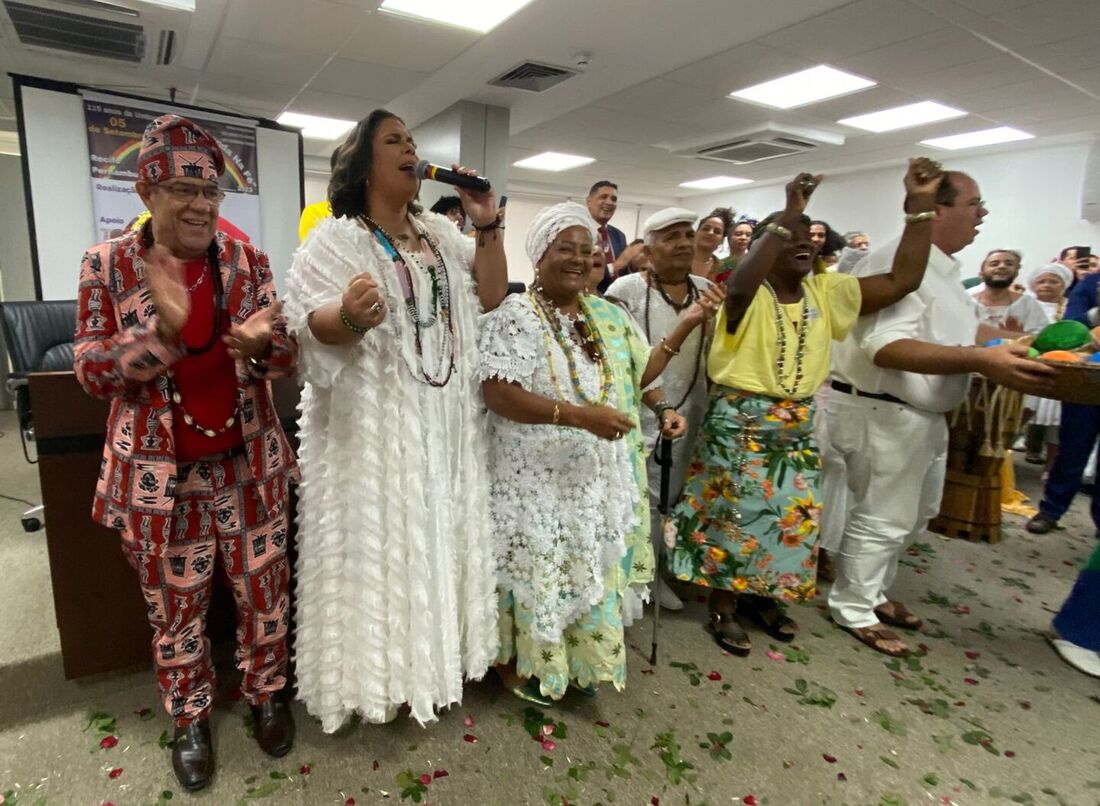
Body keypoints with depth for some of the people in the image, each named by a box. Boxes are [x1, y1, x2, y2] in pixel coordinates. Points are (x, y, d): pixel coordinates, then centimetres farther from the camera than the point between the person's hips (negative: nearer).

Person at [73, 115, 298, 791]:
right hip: (160, 474, -1)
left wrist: (261, 344, -26)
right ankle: (190, 716, 39)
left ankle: (266, 692, 39)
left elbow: (287, 359, -1)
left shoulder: (248, 261, -1)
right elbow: (92, 371, -6)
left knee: (264, 590, 14)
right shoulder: (108, 265, -5)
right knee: (175, 604, 15)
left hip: (249, 464, 2)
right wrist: (162, 332, -24)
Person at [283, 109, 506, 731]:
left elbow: (491, 297, 9)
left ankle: (435, 652, 35)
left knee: (441, 534, 14)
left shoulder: (440, 232, 13)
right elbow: (311, 326, -14)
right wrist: (349, 316, -35)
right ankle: (380, 670, 24)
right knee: (378, 539, 4)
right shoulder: (335, 239, -5)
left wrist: (487, 227, 0)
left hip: (447, 424, 6)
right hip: (374, 426, -5)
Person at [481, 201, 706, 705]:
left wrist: (686, 325, 6)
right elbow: (498, 394, -21)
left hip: (600, 475, 6)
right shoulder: (515, 315, -11)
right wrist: (580, 414, -26)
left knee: (593, 567, 16)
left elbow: (637, 375, 14)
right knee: (537, 567, 6)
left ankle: (580, 658, 37)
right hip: (539, 476, -6)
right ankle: (517, 661, 31)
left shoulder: (609, 316, 10)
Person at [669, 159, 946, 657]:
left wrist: (919, 206, -8)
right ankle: (723, 607, 23)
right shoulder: (749, 294, -13)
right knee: (734, 514, 4)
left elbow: (903, 280, -1)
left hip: (798, 424, 6)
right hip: (739, 421, -6)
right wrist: (787, 216, -37)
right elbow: (740, 285, -39)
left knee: (792, 516, 15)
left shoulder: (827, 292, 4)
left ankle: (762, 596, 36)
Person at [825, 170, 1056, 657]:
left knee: (912, 514, 21)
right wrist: (981, 361, -36)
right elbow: (886, 347, -33)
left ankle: (874, 591, 37)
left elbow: (960, 330, 22)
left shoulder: (942, 267, 13)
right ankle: (853, 609, 20)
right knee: (882, 517, 2)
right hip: (883, 412, -11)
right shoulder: (898, 264, -21)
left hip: (922, 412, 11)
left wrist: (1015, 346, 9)